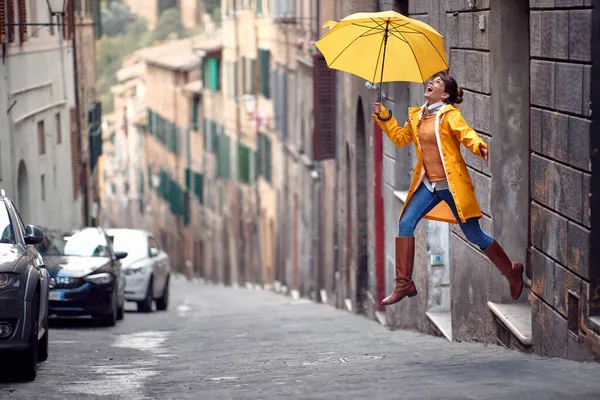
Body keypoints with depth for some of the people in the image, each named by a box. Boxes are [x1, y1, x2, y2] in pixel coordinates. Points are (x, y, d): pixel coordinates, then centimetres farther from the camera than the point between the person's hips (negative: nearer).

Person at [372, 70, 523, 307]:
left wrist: (480, 147, -45)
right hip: (427, 183, 6)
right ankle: (404, 284, 3)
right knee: (405, 224, -6)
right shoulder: (416, 116, 10)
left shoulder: (449, 114, -9)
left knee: (474, 234, -2)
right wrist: (383, 116, 11)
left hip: (453, 184, -6)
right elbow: (400, 138, 21)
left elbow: (466, 134, -24)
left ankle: (512, 273, 19)